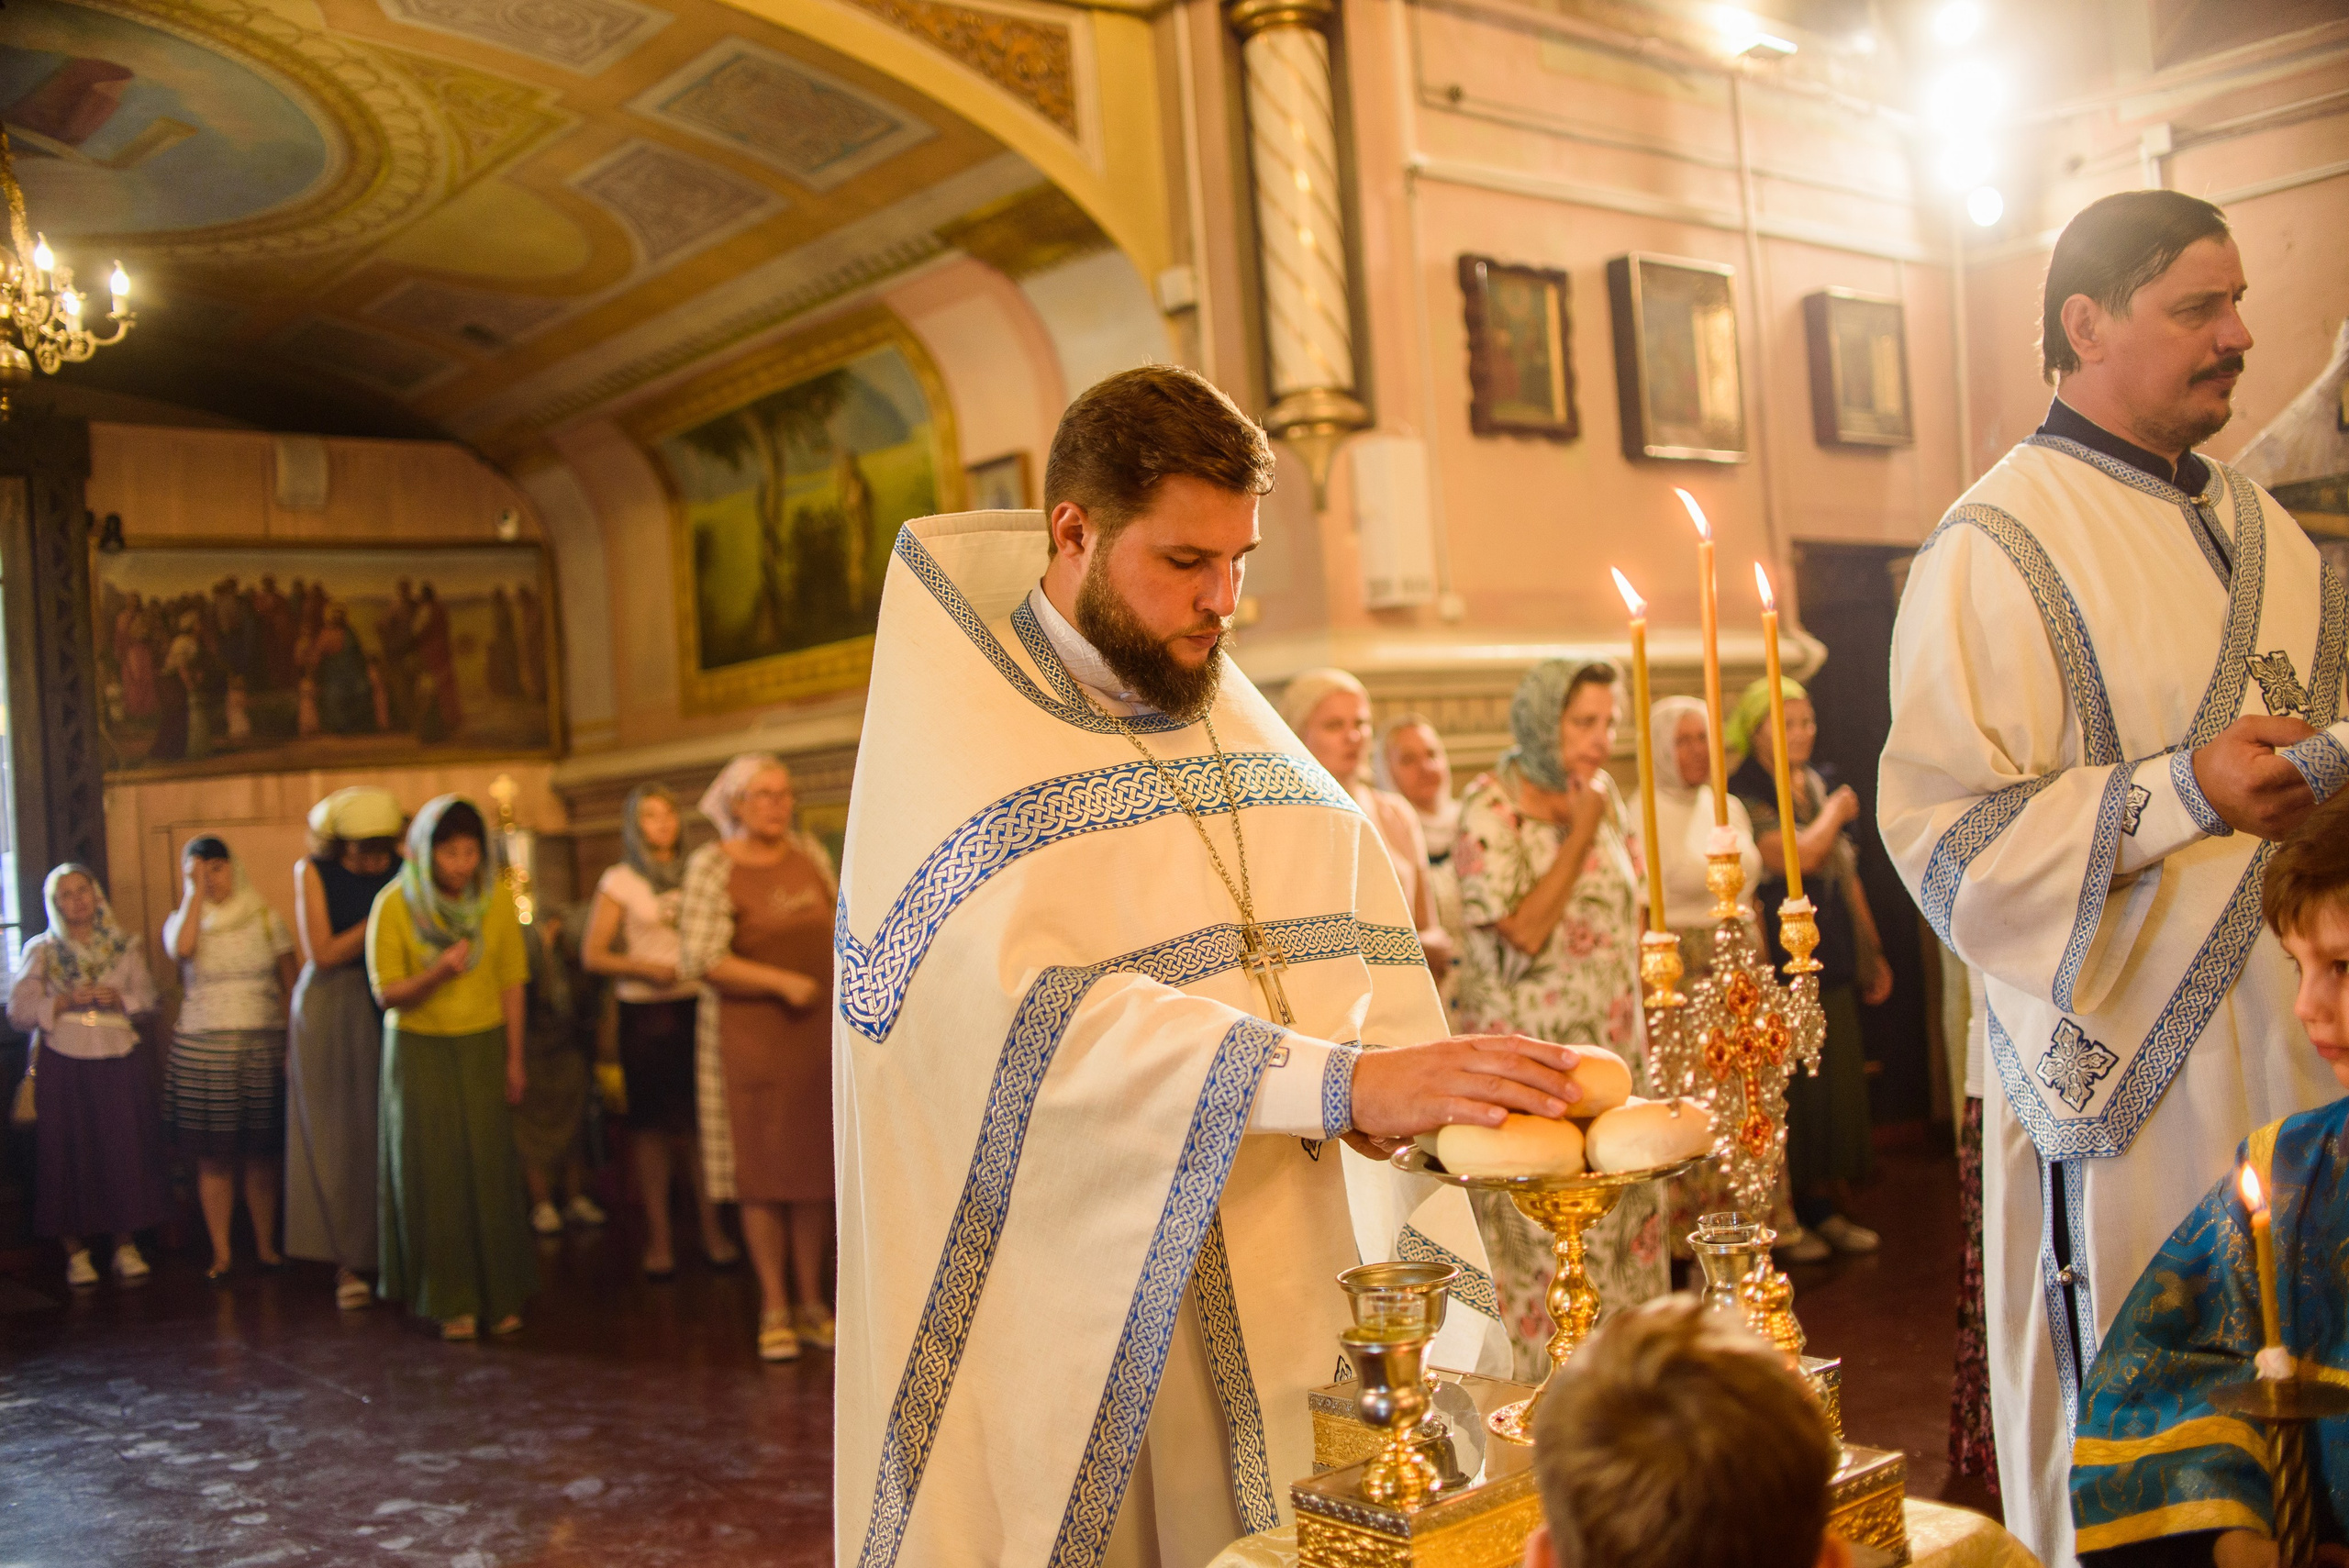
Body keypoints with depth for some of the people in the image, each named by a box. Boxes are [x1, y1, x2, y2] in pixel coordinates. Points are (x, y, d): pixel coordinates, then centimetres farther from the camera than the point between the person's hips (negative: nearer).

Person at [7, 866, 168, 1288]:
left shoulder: (122, 947, 13)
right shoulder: (41, 952, 7)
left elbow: (148, 996, 9)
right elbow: (19, 1010, -1)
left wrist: (121, 998, -10)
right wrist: (65, 1002, -14)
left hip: (120, 1062, 1)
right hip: (63, 1066, -1)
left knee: (125, 1153, -2)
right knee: (69, 1155, -2)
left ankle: (126, 1247, 7)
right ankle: (76, 1252, 7)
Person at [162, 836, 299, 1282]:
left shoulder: (265, 918, 7)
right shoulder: (183, 920, 6)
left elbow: (291, 983, 6)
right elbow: (181, 947, -19)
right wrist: (194, 892, -10)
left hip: (263, 1047, 0)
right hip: (203, 1051, 0)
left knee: (262, 1156, 3)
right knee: (213, 1158, -1)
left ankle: (266, 1245, 13)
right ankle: (220, 1252, 6)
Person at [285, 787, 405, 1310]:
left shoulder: (401, 870, 0)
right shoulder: (313, 871, -3)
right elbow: (322, 953, -9)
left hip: (387, 1012, 1)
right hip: (329, 1015, -1)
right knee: (338, 1137, 2)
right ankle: (346, 1263, 6)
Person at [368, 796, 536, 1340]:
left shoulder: (496, 897, -5)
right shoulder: (395, 904, -11)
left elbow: (511, 982, 2)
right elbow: (387, 993, -9)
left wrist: (514, 1059, 4)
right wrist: (438, 973, -28)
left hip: (483, 1047, 1)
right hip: (419, 1050, -1)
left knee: (491, 1168, -1)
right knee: (434, 1173, -1)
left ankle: (500, 1296, 11)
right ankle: (450, 1301, 9)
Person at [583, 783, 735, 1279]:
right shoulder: (620, 880, 3)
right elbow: (592, 954, -1)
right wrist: (643, 968, -15)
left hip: (696, 1007, 2)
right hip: (645, 1014, -2)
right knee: (651, 1125, 1)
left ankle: (712, 1229, 11)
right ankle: (658, 1237, 10)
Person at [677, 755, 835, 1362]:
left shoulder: (807, 854, 8)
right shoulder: (713, 866, -7)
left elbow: (837, 929, 19)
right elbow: (699, 958, -15)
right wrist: (783, 982, -16)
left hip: (818, 1029, 5)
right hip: (749, 1033, -4)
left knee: (817, 1163, 7)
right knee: (763, 1173, 0)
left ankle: (812, 1301, 20)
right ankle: (774, 1310, 11)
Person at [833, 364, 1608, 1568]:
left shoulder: (1238, 727, 10)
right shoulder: (953, 749, -11)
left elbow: (1371, 951, 6)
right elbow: (1036, 1015, -25)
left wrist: (1401, 1084, -14)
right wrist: (1344, 1082, -31)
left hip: (1290, 1300, 6)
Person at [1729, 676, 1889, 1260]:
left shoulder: (1818, 785, 14)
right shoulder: (1743, 794, -9)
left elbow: (1847, 874, 19)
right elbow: (1792, 857, -24)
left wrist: (1873, 952, 19)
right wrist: (1835, 813, -6)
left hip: (1830, 961, 7)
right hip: (1778, 965, -7)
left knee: (1837, 1079, 9)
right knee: (1785, 1087, -4)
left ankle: (1828, 1205, 19)